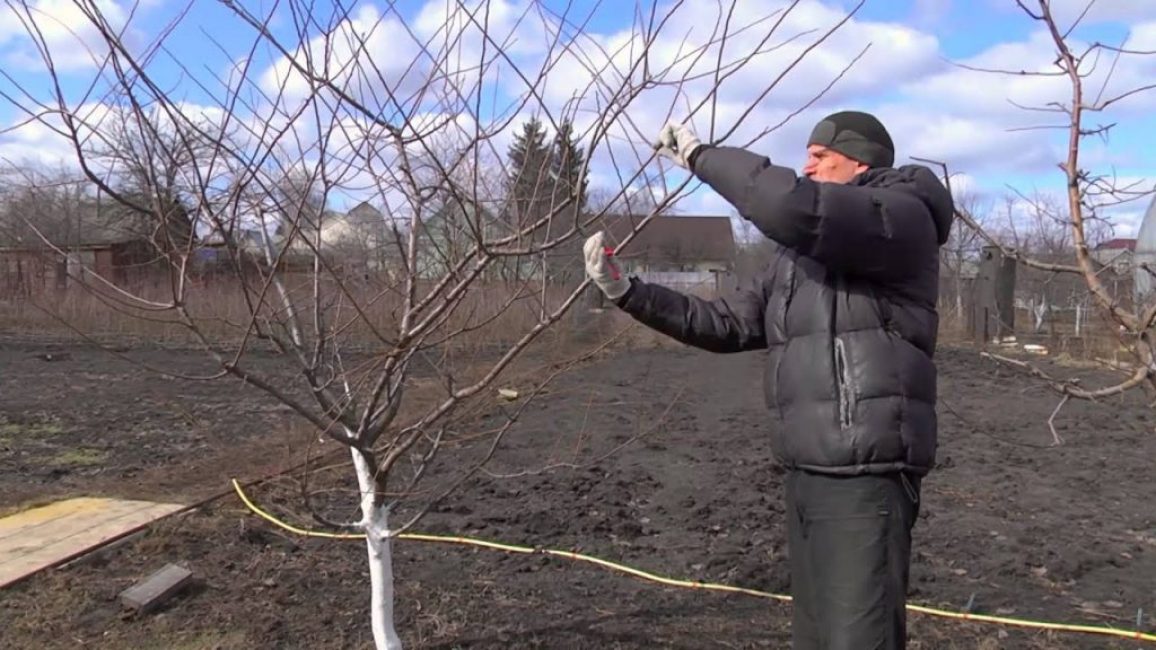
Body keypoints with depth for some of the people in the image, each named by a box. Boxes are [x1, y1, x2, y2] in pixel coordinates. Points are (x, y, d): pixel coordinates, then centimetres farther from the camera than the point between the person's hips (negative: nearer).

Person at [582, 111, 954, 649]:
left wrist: (700, 154, -11)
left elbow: (788, 206, -25)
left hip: (865, 477, -9)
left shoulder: (900, 216, -7)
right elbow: (726, 325, 17)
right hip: (806, 473, 9)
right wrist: (627, 292, 8)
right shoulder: (798, 254, 19)